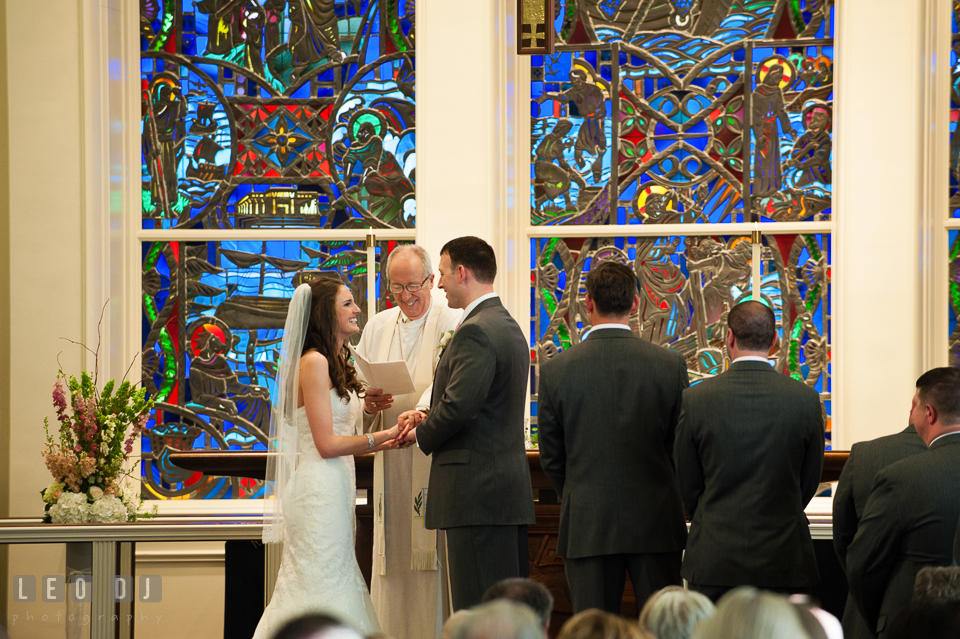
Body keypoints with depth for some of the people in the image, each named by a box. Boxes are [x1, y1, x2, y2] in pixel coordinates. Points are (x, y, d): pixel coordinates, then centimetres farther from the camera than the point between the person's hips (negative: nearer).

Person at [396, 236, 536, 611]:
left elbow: (460, 405, -22)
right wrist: (428, 417, 8)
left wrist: (422, 435, -3)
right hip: (511, 488, 10)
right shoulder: (509, 327, 18)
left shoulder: (475, 331, -14)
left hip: (478, 493, -10)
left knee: (478, 612, -9)